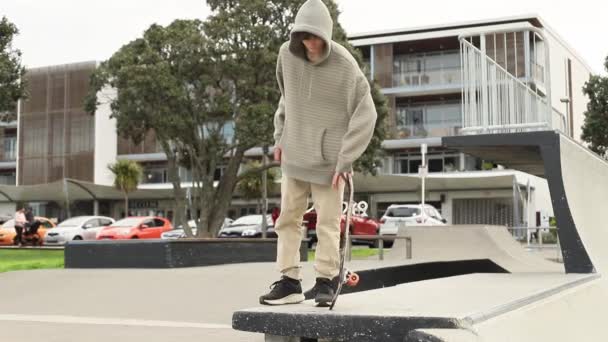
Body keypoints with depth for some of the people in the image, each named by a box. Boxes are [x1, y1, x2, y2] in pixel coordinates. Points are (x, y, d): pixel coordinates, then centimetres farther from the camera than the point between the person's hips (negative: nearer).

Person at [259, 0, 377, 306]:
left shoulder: (345, 66, -17)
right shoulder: (287, 54, -3)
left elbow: (365, 115, -14)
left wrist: (345, 159, -15)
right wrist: (280, 136, 10)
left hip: (329, 159, -4)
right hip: (294, 154, 5)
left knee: (328, 222, -1)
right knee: (287, 219, 5)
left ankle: (325, 281, 9)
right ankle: (289, 281, 12)